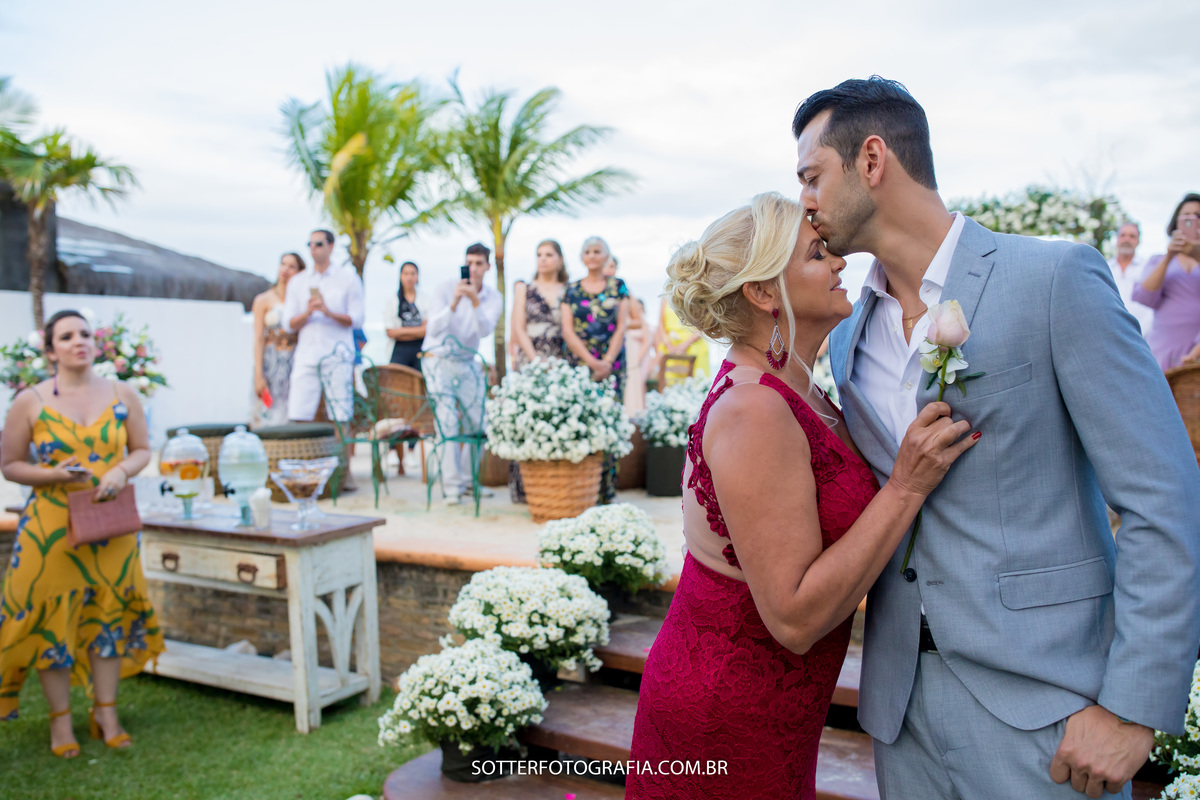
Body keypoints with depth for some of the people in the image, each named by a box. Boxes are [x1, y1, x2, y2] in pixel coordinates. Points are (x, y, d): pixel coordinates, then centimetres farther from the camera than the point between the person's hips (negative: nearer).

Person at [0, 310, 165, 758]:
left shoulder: (122, 396, 4)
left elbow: (142, 449, 9)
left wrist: (122, 470, -12)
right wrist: (55, 474, -16)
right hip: (51, 528, -2)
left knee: (110, 614, 9)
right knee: (52, 618, 4)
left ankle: (106, 713, 24)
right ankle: (60, 720, 21)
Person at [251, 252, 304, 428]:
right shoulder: (264, 300, 3)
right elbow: (258, 339, -2)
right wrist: (258, 375, -8)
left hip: (295, 362, 2)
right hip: (271, 363, -2)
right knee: (269, 415, -4)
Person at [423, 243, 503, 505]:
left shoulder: (493, 298, -1)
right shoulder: (446, 289, -9)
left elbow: (485, 330, -19)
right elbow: (433, 328, -20)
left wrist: (475, 302, -34)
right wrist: (454, 303, -33)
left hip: (467, 363, 4)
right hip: (439, 361, -4)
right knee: (447, 422, -12)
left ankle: (468, 480, 19)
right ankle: (452, 486, -8)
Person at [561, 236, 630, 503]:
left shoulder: (618, 287, 10)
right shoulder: (571, 290, 10)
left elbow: (622, 326, 3)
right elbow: (567, 331, 2)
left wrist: (607, 361, -10)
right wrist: (591, 362, -10)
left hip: (612, 363, 0)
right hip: (579, 364, 1)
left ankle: (607, 490, 0)